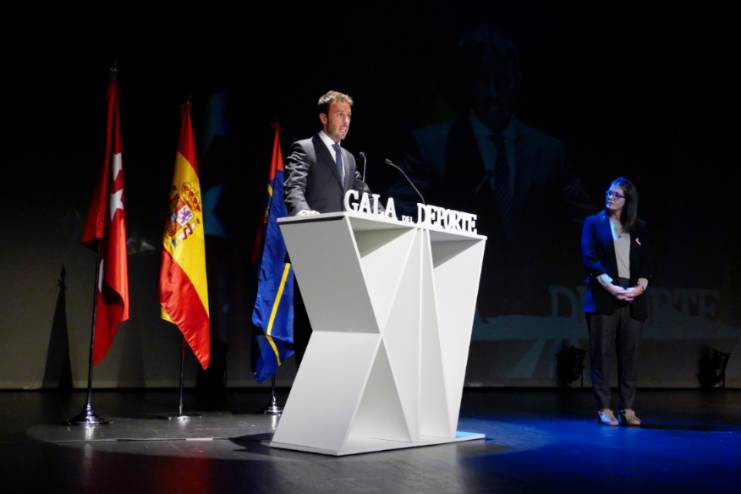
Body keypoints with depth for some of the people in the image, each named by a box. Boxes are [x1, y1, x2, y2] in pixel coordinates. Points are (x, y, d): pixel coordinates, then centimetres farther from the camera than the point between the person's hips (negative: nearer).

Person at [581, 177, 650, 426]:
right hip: (603, 296, -3)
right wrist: (612, 287, -15)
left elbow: (645, 262, 11)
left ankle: (628, 409, 6)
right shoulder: (593, 223, 7)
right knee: (602, 352, -3)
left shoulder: (638, 228, 16)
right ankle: (603, 408, 1)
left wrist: (639, 287, -9)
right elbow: (590, 259, -3)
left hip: (632, 299, 3)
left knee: (630, 354, 1)